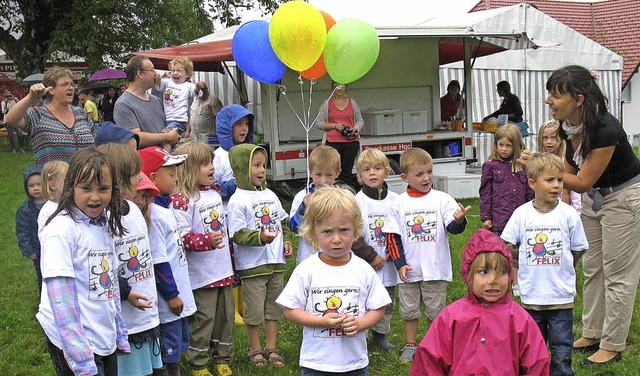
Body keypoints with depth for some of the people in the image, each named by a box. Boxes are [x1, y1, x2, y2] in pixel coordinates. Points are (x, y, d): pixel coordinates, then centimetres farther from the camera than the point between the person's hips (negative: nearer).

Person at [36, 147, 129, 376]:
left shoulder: (105, 225, 6)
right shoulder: (61, 229, -17)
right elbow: (61, 300, -19)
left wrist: (120, 336, 14)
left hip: (106, 340, 7)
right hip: (73, 342, -7)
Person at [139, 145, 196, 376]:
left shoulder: (165, 208, 9)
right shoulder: (154, 214, -20)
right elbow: (158, 261, -21)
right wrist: (172, 294, -17)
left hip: (180, 294, 10)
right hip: (169, 298, -10)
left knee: (179, 347, 20)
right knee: (170, 350, 1)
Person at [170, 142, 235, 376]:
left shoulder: (214, 193, 10)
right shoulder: (181, 201, -16)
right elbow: (182, 237, -21)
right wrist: (208, 241, -34)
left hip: (224, 270, 8)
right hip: (201, 274, -8)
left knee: (225, 315, 15)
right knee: (203, 318, 0)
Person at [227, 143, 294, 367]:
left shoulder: (270, 195, 8)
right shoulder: (238, 200, -13)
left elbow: (282, 222, 18)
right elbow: (237, 233, -18)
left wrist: (287, 241, 5)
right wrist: (260, 237, -31)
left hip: (276, 263, 6)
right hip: (252, 265, -6)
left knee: (273, 307, 15)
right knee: (254, 310, 5)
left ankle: (271, 348, 29)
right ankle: (255, 350, 23)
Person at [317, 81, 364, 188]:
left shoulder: (352, 102, 14)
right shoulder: (327, 103, 8)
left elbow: (360, 121, 18)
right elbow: (320, 123, 5)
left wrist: (354, 129, -3)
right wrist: (335, 126, -8)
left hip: (351, 141, 2)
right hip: (333, 142, -2)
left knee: (347, 172, 0)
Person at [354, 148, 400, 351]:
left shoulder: (395, 200, 2)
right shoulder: (357, 201, -8)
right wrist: (371, 256, -13)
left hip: (389, 264, 4)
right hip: (364, 266, -4)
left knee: (387, 303, 16)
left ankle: (380, 334, 33)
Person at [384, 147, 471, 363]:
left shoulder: (441, 199, -5)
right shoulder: (400, 204, -2)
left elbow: (453, 227, -12)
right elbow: (392, 236, 0)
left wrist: (459, 220, -35)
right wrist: (400, 264, -7)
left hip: (435, 270, -1)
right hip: (409, 270, 1)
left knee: (435, 311, 11)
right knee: (409, 311, 14)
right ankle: (410, 345, 31)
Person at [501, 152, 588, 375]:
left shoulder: (568, 214, -6)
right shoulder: (522, 214, -4)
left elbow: (578, 249, 4)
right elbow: (506, 246, 4)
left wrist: (561, 270, 2)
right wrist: (524, 265, 1)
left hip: (561, 296, -1)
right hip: (531, 296, 1)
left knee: (561, 351, 8)